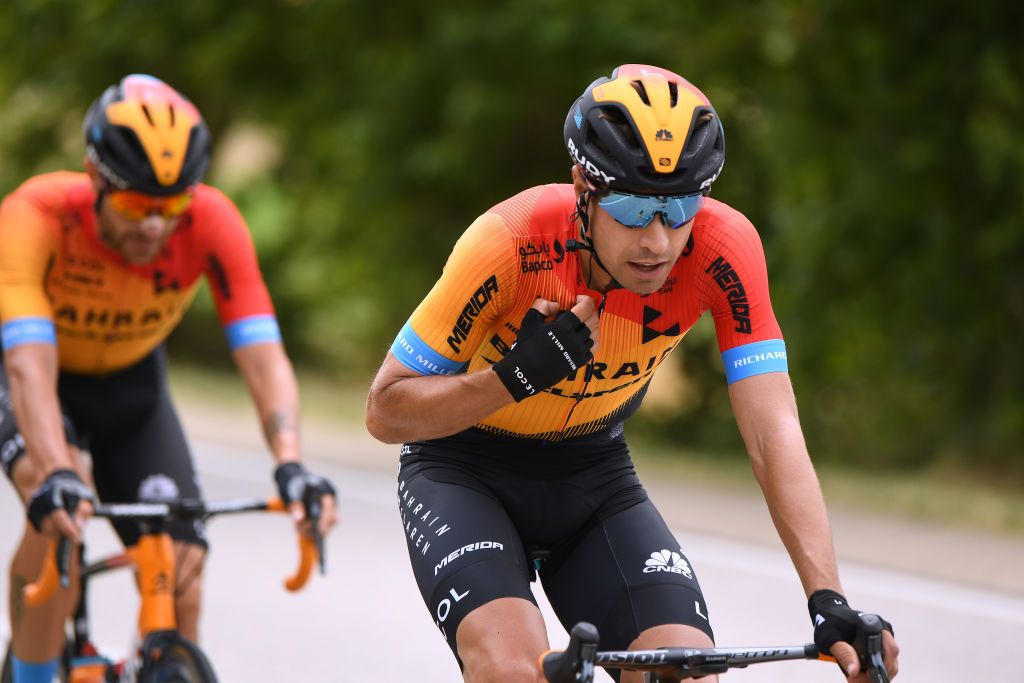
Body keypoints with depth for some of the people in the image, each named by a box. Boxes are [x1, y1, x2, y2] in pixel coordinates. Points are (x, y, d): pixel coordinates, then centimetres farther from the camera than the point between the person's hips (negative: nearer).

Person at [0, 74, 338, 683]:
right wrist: (55, 476, -60)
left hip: (131, 383, 3)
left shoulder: (211, 223, -29)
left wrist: (291, 463, -50)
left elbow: (263, 356, -34)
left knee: (181, 583, -11)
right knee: (61, 513, -32)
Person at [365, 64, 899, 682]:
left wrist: (829, 603, -38)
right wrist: (517, 374, -36)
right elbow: (386, 412, -20)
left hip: (594, 475, 3)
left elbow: (775, 433, -27)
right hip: (465, 471, -3)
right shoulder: (513, 243, -31)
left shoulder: (722, 248, -25)